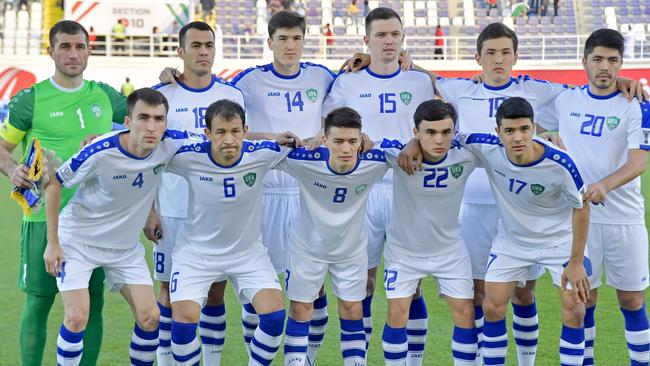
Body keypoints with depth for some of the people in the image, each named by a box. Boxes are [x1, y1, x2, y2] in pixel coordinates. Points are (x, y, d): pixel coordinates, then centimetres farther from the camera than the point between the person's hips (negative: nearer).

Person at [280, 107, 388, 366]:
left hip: (352, 248, 2)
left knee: (352, 311, 10)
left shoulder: (375, 162, -27)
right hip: (307, 247, -1)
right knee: (301, 310, 7)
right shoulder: (303, 160, -32)